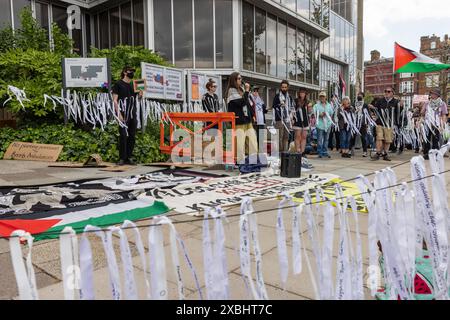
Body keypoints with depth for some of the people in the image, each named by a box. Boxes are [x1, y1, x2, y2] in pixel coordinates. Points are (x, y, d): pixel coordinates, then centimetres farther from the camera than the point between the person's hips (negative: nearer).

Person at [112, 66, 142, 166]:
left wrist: (140, 94, -2)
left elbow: (137, 98, 20)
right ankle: (122, 158, -2)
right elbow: (115, 100, -5)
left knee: (132, 137, 6)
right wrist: (119, 113, -15)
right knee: (123, 136, -8)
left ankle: (129, 158, 13)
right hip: (123, 115, -6)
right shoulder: (118, 84, 2)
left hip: (133, 115, 6)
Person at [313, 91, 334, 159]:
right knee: (320, 139, -5)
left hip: (327, 124, 3)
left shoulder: (329, 105, 16)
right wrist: (320, 115, -18)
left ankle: (325, 152, 14)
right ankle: (320, 153, 1)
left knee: (326, 139, 7)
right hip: (320, 124, -3)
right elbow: (314, 115, -1)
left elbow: (331, 114, 20)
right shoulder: (316, 105, 5)